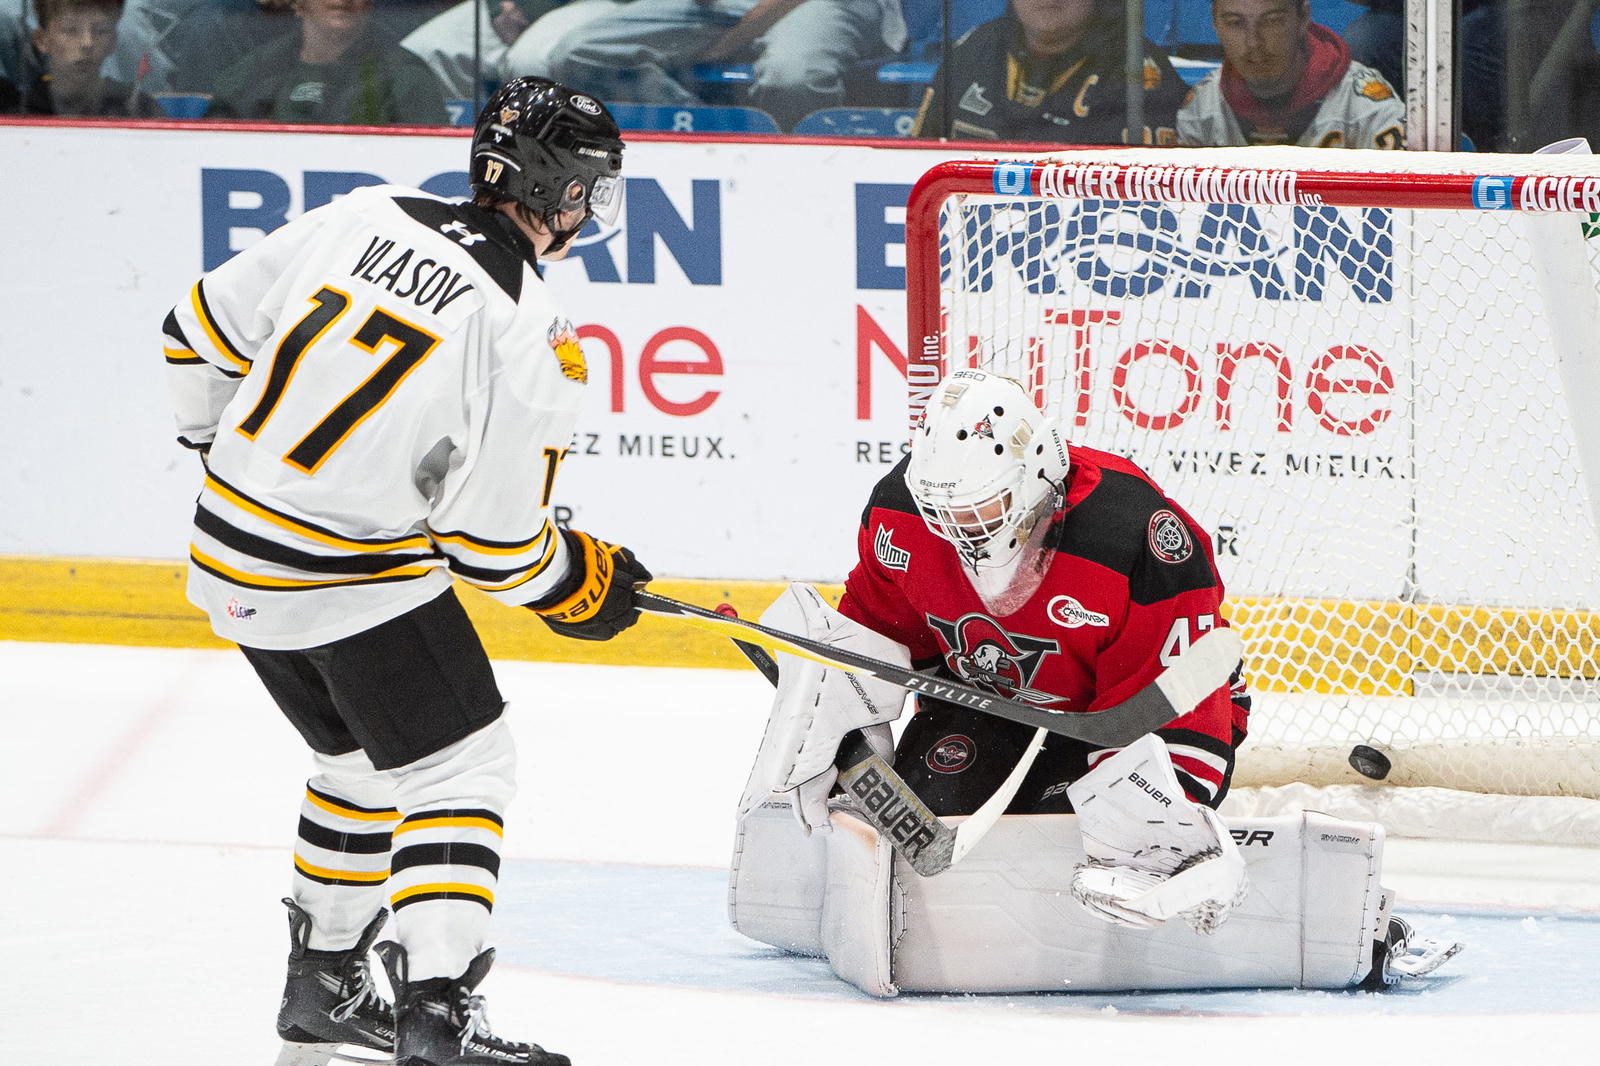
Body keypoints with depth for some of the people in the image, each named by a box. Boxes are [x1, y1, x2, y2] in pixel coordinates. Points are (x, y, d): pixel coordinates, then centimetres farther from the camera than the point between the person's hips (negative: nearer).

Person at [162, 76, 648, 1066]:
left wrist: (227, 445, 26)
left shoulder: (365, 217, 1)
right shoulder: (530, 336, -17)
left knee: (367, 756, 24)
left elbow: (206, 327, 9)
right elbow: (493, 539, -13)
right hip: (353, 572, -7)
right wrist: (579, 585, 7)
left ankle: (324, 984, 34)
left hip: (231, 547, 7)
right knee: (461, 762, 2)